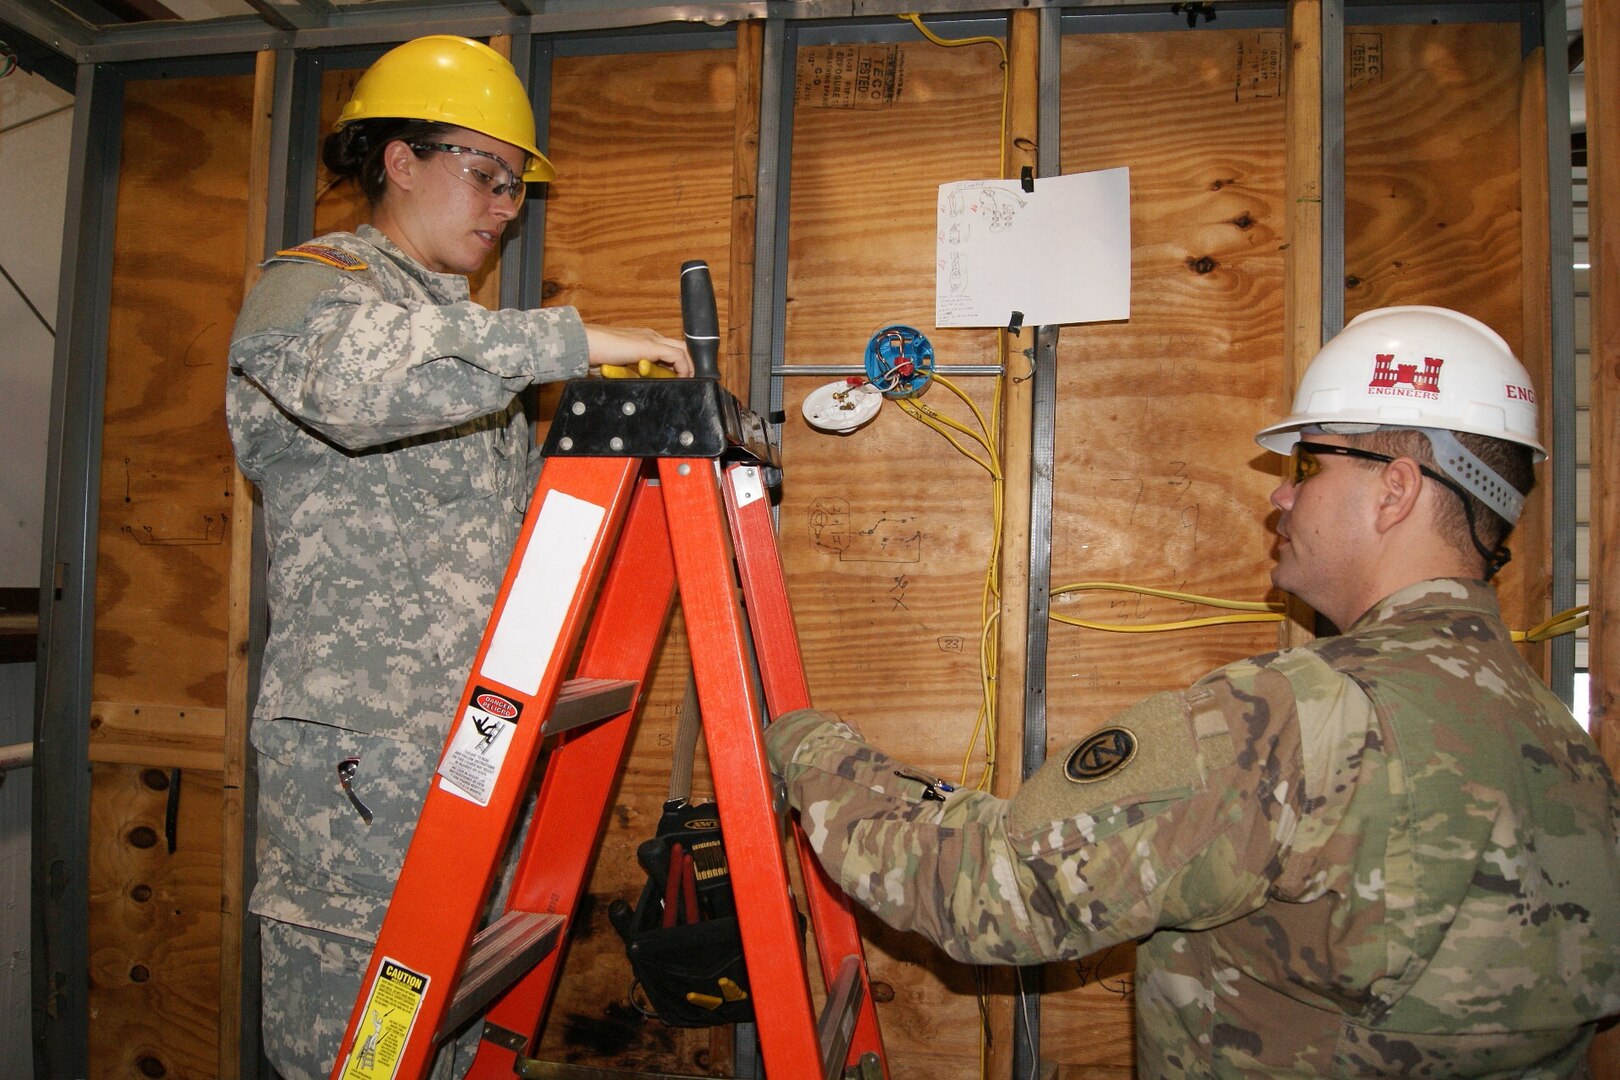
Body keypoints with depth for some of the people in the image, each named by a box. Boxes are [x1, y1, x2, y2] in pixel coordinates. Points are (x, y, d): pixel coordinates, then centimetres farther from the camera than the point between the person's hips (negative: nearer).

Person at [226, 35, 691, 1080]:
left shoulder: (467, 326, 24)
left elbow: (521, 499, 23)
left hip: (480, 745, 8)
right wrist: (571, 343, -27)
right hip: (356, 750, -7)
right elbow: (351, 376, -28)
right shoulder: (308, 285, -2)